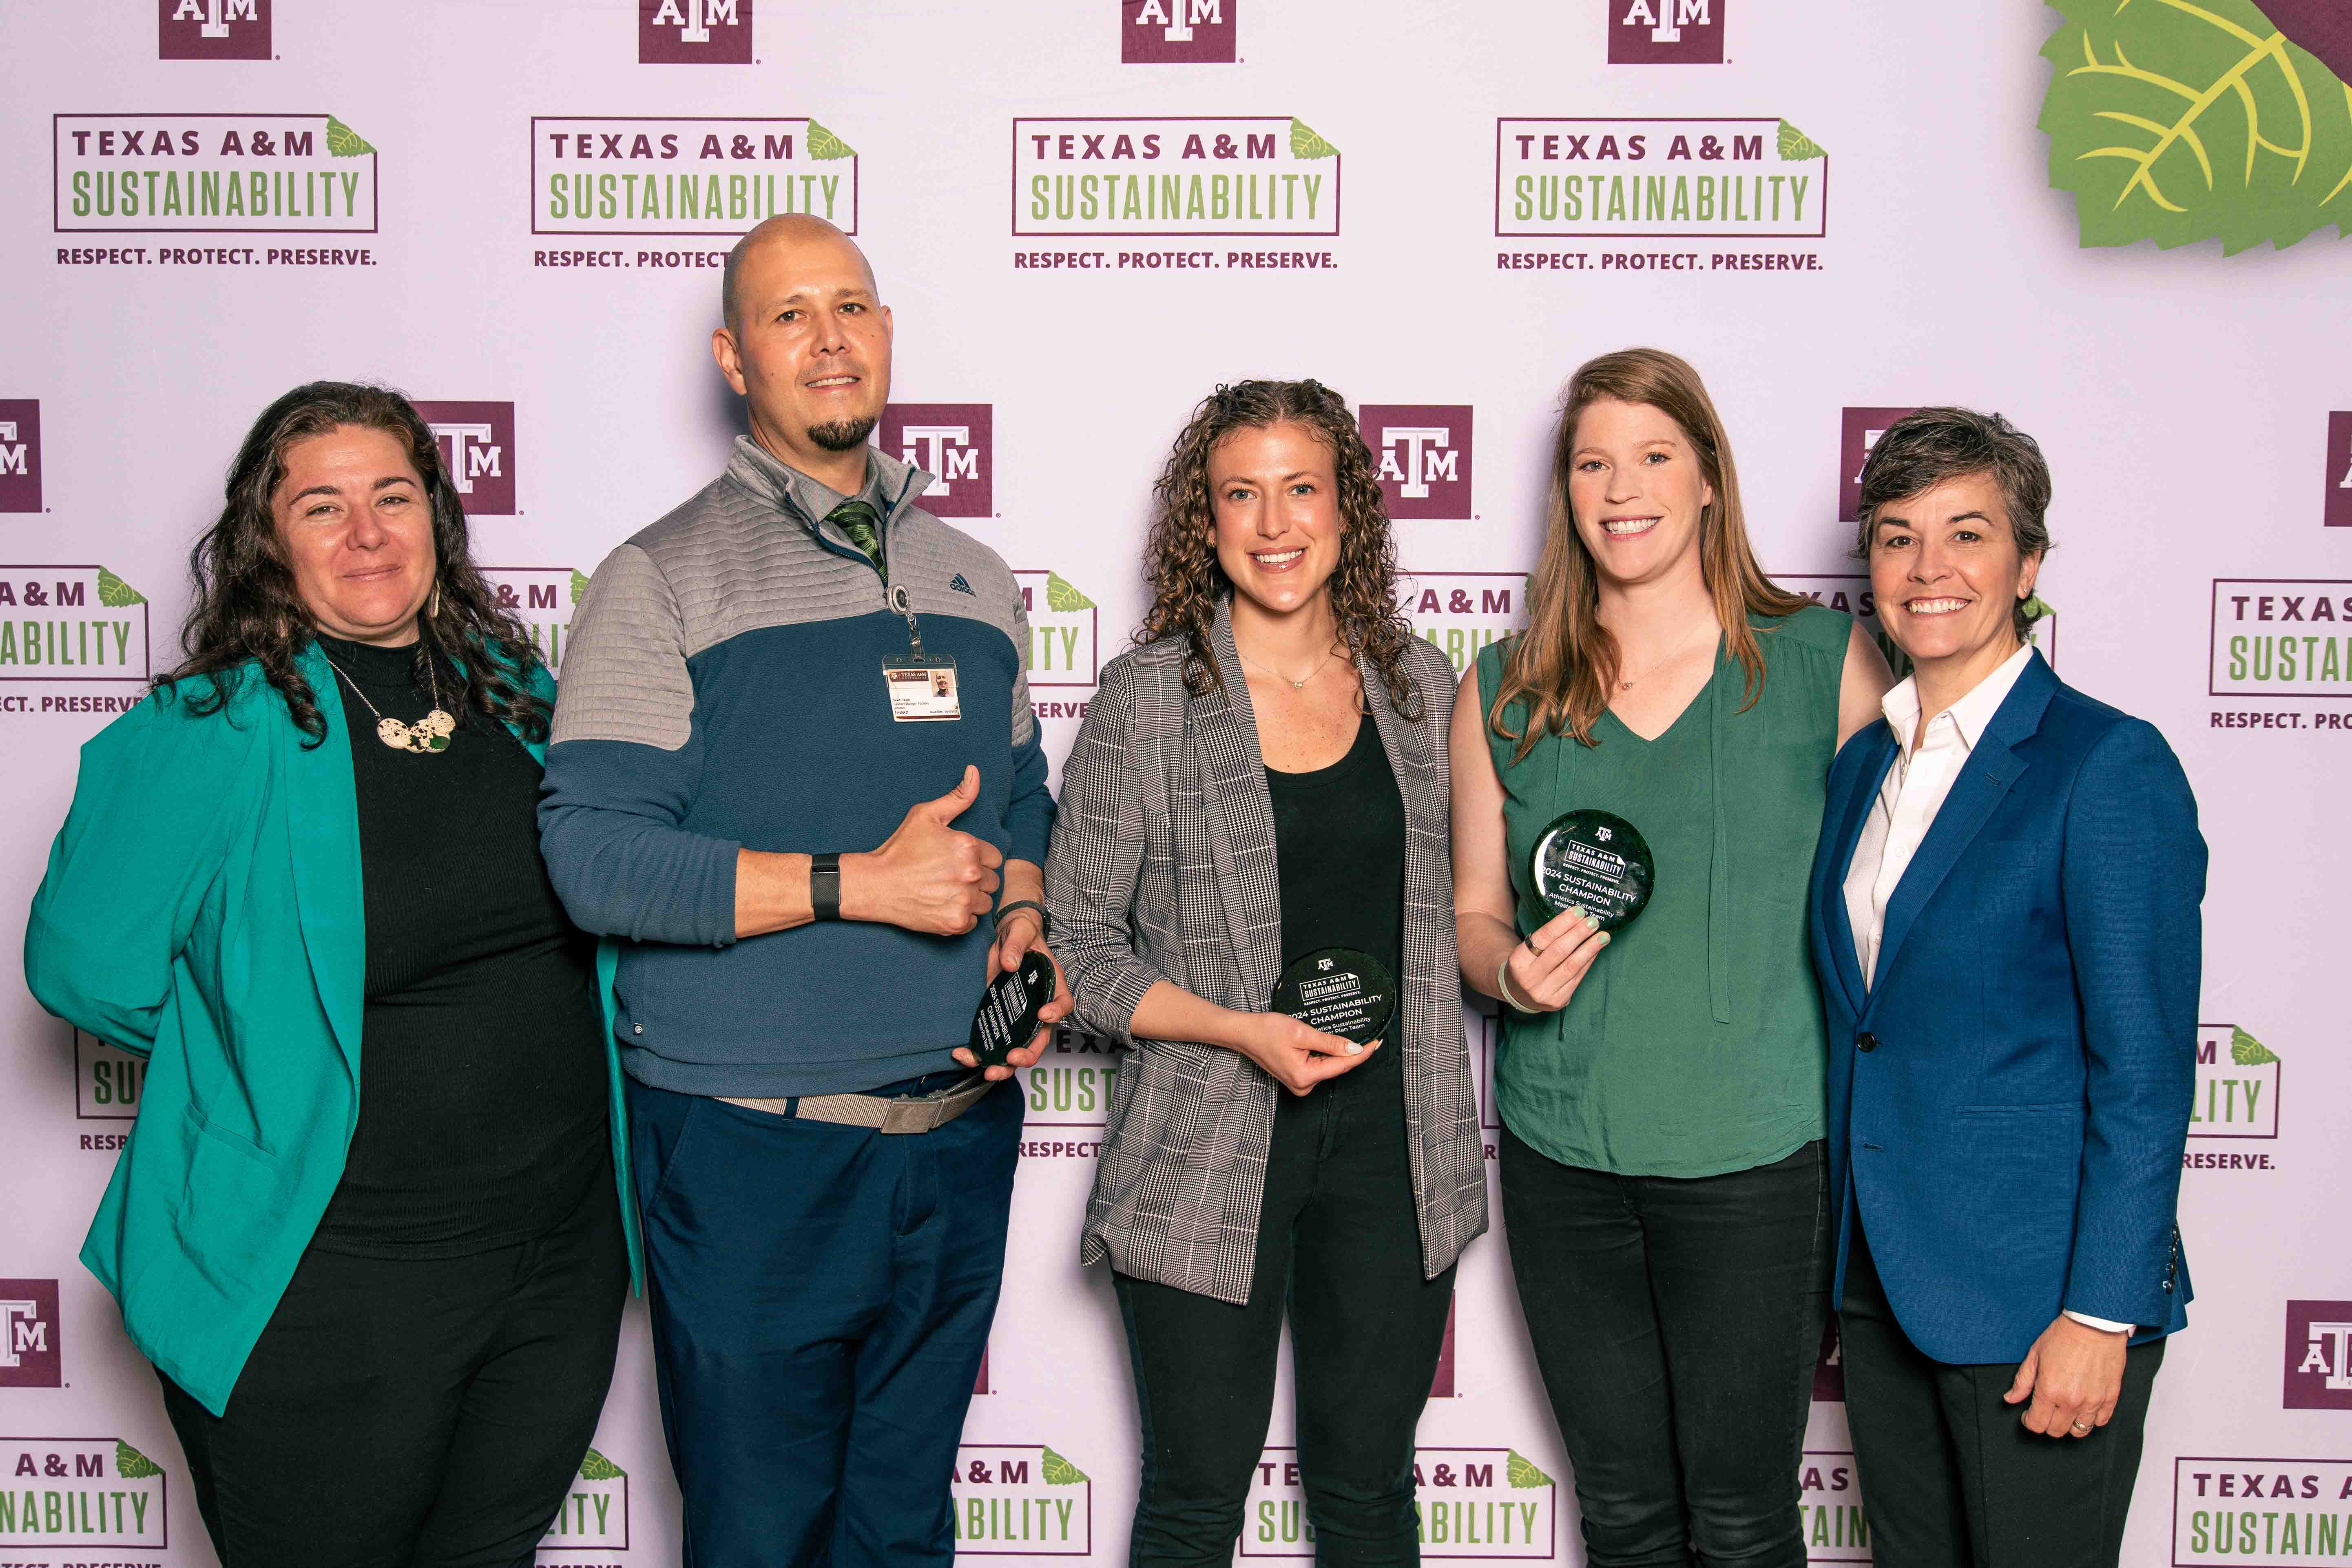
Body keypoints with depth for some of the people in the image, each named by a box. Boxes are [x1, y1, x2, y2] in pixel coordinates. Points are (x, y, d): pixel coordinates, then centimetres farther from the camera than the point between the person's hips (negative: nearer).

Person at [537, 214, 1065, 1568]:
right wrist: (860, 883, -19)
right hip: (753, 1151, -4)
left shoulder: (974, 581, 12)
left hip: (961, 1137, 5)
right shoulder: (665, 582, -6)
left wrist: (1025, 917, -1)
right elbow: (594, 858, -14)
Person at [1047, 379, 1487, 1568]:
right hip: (1209, 1147, -3)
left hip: (1393, 1141, 3)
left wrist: (1459, 1129, 6)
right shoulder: (1148, 694, -5)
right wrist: (1243, 1030, -16)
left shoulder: (1417, 681, 6)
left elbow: (1448, 910, 14)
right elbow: (1074, 936, -5)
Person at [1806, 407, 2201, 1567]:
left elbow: (2146, 1072, -14)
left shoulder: (2110, 764, -12)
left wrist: (2100, 1312, -16)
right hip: (1882, 1274, 6)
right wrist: (1842, 1255, 12)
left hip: (2037, 1292, -6)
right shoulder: (1862, 763, 8)